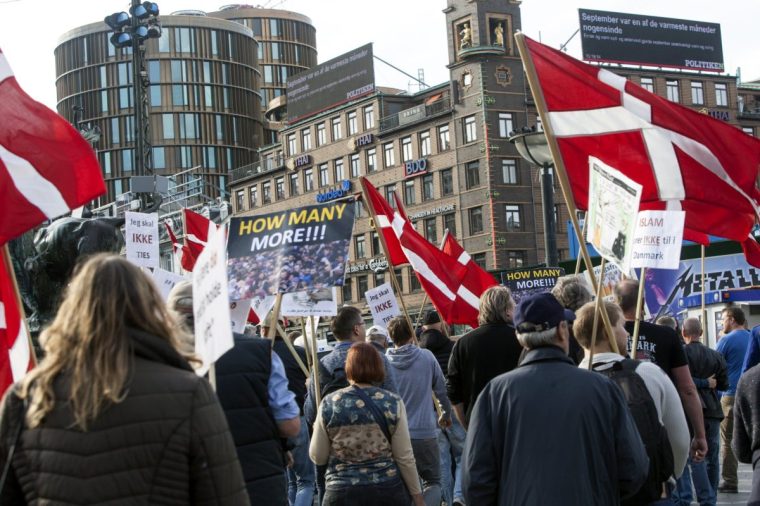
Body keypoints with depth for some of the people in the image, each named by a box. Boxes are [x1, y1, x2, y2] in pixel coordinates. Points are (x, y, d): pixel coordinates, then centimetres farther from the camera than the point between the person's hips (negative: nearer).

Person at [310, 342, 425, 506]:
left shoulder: (329, 404, -3)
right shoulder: (393, 403, -4)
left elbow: (318, 458, 2)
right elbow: (404, 457, -4)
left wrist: (317, 431, 21)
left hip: (342, 493, 0)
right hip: (388, 490, 0)